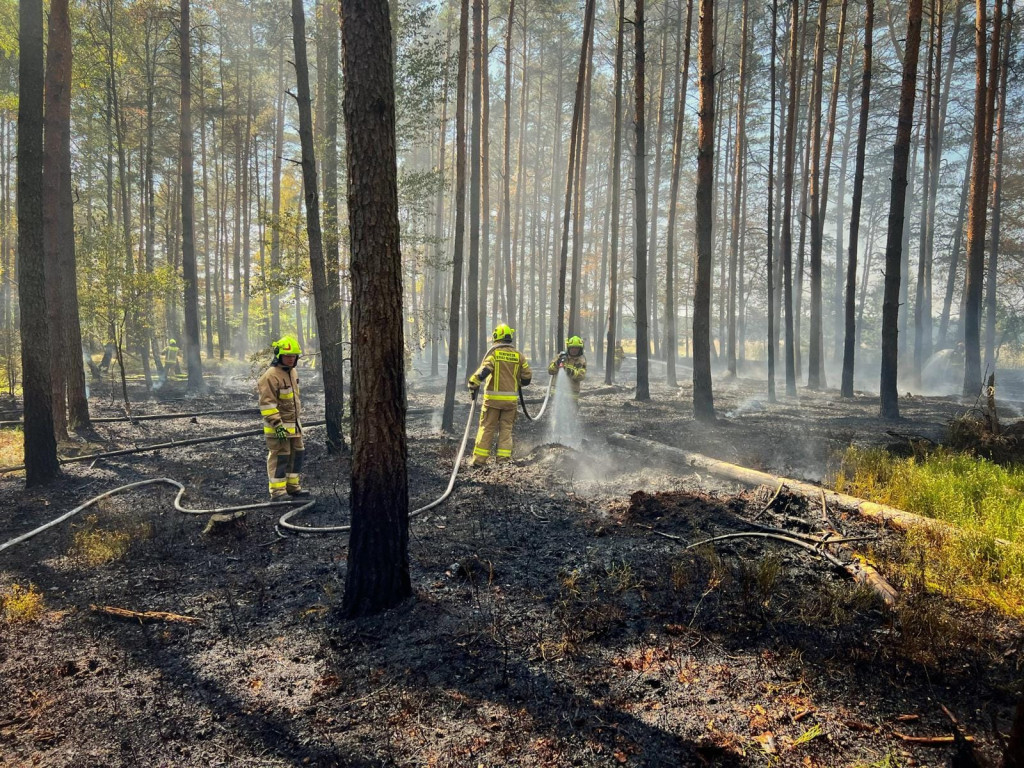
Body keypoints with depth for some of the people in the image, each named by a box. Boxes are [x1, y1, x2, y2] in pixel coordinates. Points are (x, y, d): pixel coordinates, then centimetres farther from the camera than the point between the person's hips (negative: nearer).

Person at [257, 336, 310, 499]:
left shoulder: (292, 372, 12)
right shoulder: (271, 375, -18)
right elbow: (266, 404, -21)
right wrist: (277, 424, -24)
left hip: (293, 424, 9)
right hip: (278, 426, -9)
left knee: (297, 454, 15)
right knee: (279, 457, -3)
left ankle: (293, 486, 27)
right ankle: (277, 491, 5)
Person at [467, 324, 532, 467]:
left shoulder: (494, 352, -6)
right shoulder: (518, 355, 5)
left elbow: (484, 370, -21)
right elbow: (527, 377, 7)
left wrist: (473, 384, -17)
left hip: (493, 397, -3)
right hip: (511, 398, 3)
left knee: (486, 428, 4)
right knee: (506, 429, 12)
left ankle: (479, 459, 6)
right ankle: (504, 458, 7)